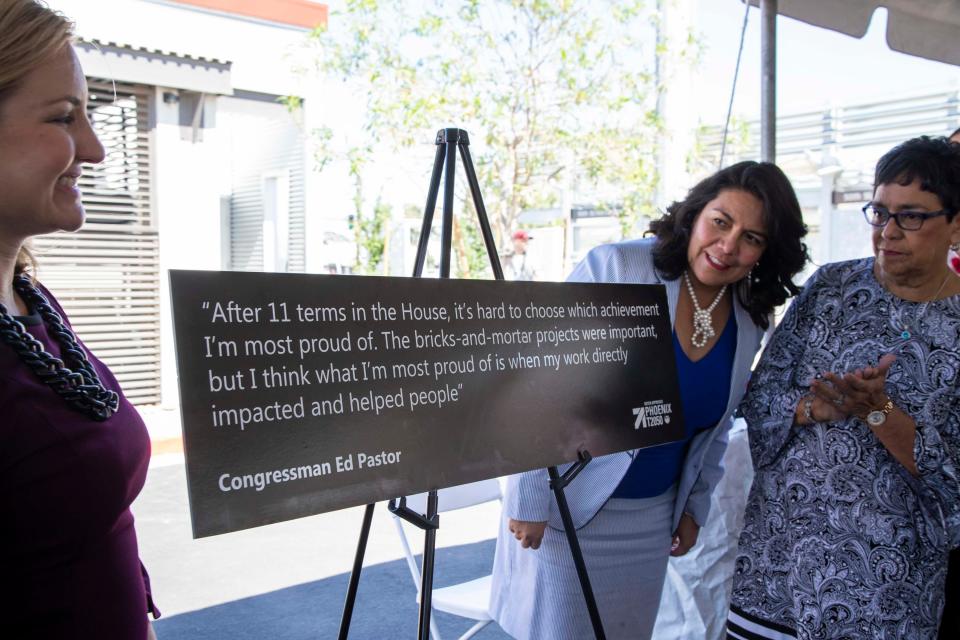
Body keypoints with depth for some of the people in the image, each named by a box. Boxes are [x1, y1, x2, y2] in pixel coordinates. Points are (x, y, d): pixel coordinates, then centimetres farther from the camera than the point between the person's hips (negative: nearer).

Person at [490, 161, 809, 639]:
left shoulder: (749, 324, -1)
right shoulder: (615, 268, -19)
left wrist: (695, 506, 14)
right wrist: (528, 499, -17)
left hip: (651, 518, 5)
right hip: (567, 503, -5)